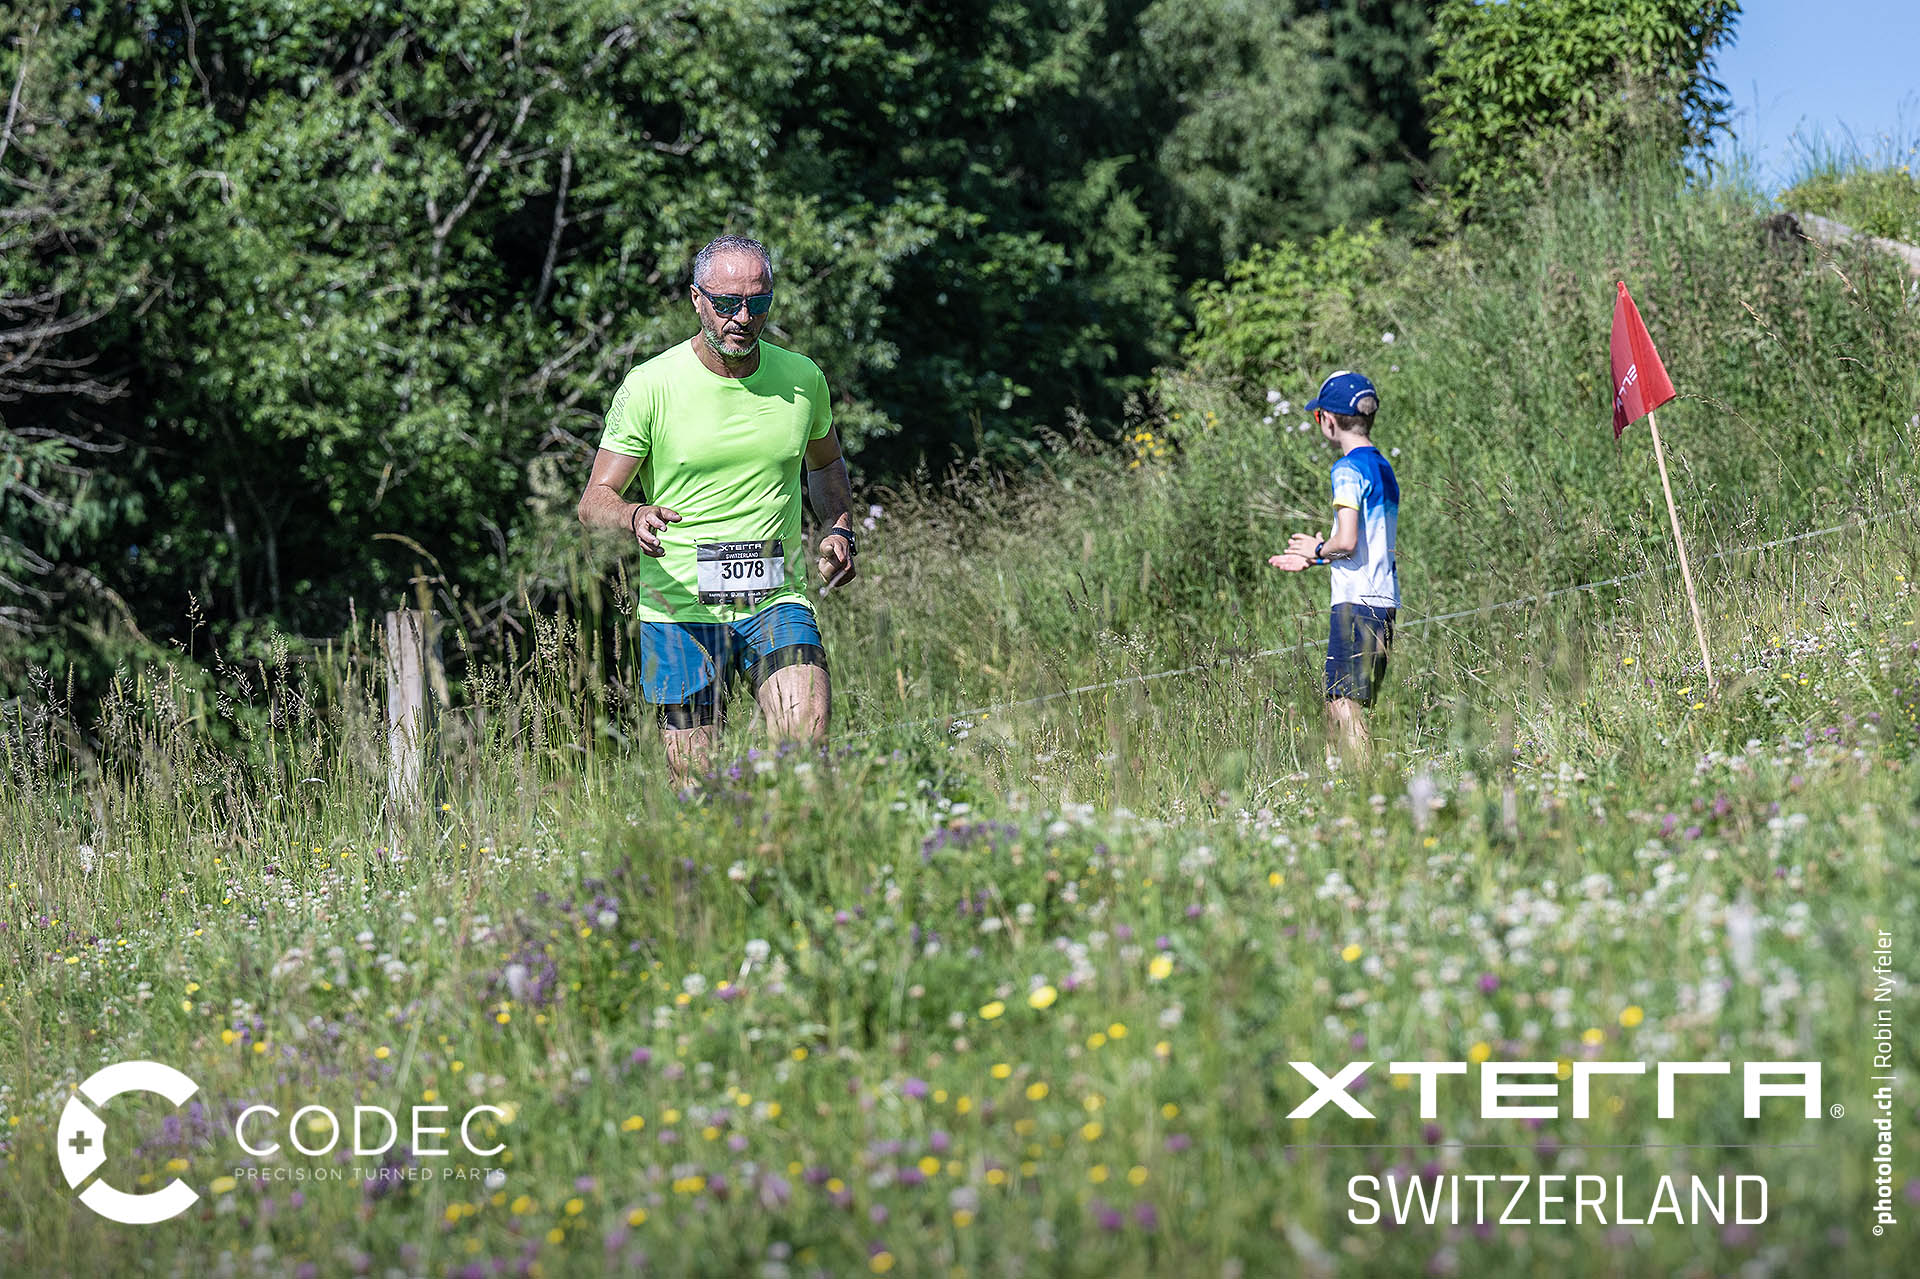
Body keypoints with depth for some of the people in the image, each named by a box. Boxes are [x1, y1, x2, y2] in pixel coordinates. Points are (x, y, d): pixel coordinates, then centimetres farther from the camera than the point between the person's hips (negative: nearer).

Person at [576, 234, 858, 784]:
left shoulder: (802, 378, 6)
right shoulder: (649, 385, -5)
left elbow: (826, 463, 27)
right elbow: (595, 501, -4)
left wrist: (839, 529, 9)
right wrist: (635, 517, -26)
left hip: (776, 599, 2)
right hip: (680, 608, -2)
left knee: (807, 736, -23)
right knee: (695, 788, -1)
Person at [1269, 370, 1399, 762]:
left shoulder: (1348, 469, -9)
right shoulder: (1384, 469, 18)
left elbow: (1347, 541, -19)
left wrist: (1318, 549, 2)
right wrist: (1313, 560, 26)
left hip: (1356, 601, -9)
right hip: (1385, 601, 9)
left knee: (1345, 705, -11)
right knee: (1335, 707, 10)